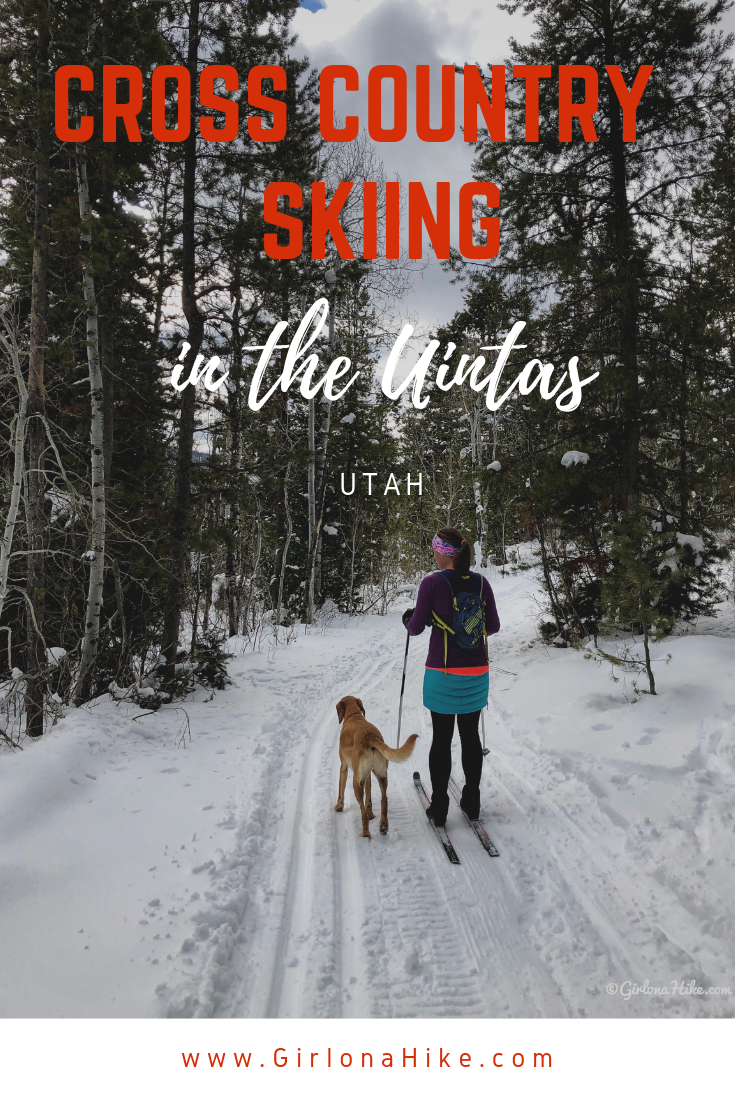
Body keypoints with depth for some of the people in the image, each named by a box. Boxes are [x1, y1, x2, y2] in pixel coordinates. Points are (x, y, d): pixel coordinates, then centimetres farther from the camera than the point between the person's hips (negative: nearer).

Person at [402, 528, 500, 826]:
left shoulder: (432, 582, -13)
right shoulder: (481, 583, -1)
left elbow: (416, 628, -8)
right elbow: (493, 627, 6)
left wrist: (408, 619, 14)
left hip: (443, 673, -4)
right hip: (477, 673, 4)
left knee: (441, 738, 8)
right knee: (470, 736, 17)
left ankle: (439, 805, 17)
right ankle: (472, 801, 27)